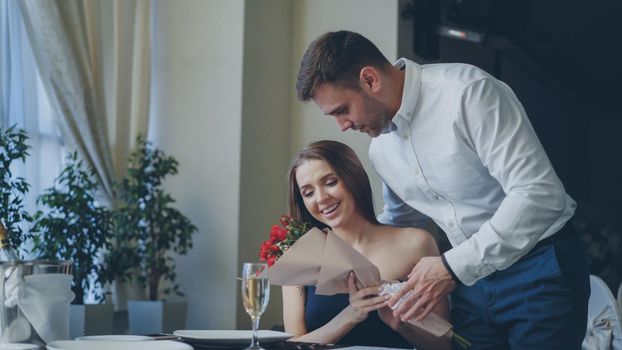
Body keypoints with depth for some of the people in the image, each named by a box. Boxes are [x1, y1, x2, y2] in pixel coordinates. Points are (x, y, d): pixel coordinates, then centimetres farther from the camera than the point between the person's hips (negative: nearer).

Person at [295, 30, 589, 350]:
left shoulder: (468, 92, -21)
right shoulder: (380, 148, 4)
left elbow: (539, 194, -28)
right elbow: (397, 222, 24)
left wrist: (454, 267, -26)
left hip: (539, 267, -6)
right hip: (471, 276, 7)